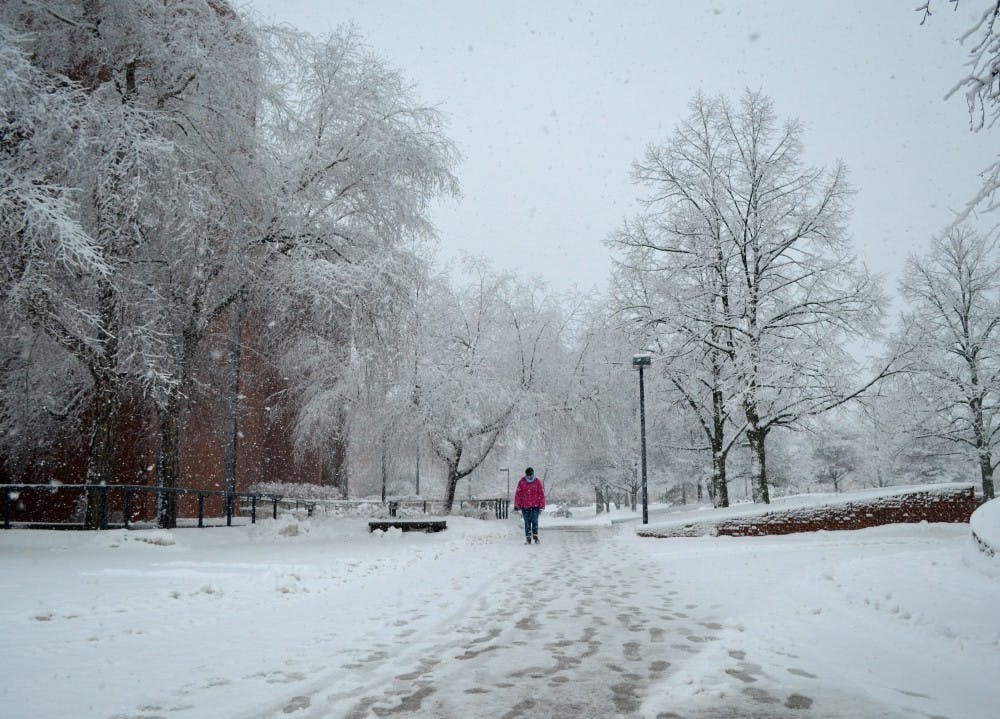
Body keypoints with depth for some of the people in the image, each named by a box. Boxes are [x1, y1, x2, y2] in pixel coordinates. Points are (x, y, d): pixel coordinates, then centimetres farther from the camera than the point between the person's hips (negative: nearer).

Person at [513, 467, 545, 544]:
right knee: (527, 522, 2)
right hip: (525, 506, 1)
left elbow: (542, 494, 2)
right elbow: (518, 494, 2)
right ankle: (528, 538, 9)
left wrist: (541, 506, -2)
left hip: (535, 506, -1)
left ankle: (535, 536, 4)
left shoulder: (537, 482, 0)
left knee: (535, 521, -10)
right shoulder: (522, 482, 0)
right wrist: (516, 506, -1)